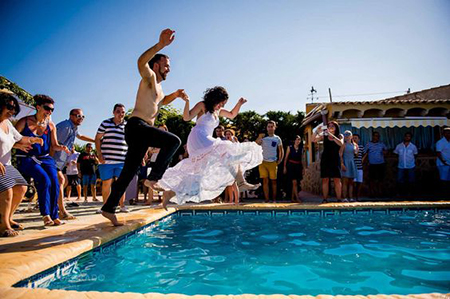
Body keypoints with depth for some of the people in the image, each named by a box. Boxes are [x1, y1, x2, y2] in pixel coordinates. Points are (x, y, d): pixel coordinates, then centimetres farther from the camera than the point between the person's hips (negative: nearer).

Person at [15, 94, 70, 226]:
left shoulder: (51, 125, 7)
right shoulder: (24, 122, -3)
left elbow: (54, 145, 8)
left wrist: (61, 147, -13)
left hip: (45, 158, 4)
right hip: (27, 159, -4)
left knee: (55, 183, -16)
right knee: (44, 179, -27)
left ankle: (54, 216, -5)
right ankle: (46, 215, -14)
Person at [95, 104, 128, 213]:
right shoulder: (105, 123, 4)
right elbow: (97, 139, 5)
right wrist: (99, 155, -4)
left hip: (122, 160, 1)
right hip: (107, 160, -1)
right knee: (106, 183, 5)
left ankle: (122, 205, 14)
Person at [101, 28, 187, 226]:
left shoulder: (158, 87, 27)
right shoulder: (149, 77, 1)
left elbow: (161, 101, 48)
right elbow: (141, 62, -22)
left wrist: (175, 95, 27)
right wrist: (160, 45, -36)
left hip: (144, 130, 9)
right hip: (137, 125, -9)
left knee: (129, 172, 6)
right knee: (173, 141, -23)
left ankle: (109, 209, 10)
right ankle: (153, 178, -16)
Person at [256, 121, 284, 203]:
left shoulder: (277, 138, 6)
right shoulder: (263, 137, 5)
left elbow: (281, 150, 12)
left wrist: (279, 160, 3)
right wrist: (259, 137, -22)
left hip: (273, 163, 0)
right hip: (263, 162, 0)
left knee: (273, 181, 6)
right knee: (265, 181, 0)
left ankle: (274, 199, 16)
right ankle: (267, 199, 4)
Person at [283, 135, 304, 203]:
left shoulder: (301, 149, 11)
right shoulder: (290, 147, 1)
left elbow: (302, 159, 13)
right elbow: (286, 158, 2)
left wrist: (302, 168, 10)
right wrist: (284, 167, -3)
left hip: (298, 167, 4)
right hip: (291, 166, -4)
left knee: (295, 183, 6)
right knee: (294, 182, -13)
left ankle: (292, 198, 14)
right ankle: (297, 198, -14)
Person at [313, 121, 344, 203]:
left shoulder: (340, 136, 5)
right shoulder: (324, 136, 7)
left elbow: (341, 143, -16)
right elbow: (314, 140, -2)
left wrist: (331, 135, -23)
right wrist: (317, 131, -17)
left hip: (335, 159, -1)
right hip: (325, 159, 1)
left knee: (337, 179, -5)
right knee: (325, 179, 1)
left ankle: (339, 199, -1)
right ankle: (325, 199, 4)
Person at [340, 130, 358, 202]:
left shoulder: (354, 144, 13)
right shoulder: (344, 145, -4)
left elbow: (355, 154, 21)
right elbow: (340, 155, -11)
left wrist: (356, 151, 0)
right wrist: (342, 164, -20)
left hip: (352, 163, 6)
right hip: (345, 163, -6)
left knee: (351, 182, 6)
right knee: (345, 182, -8)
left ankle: (351, 198, 9)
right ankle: (345, 198, -8)